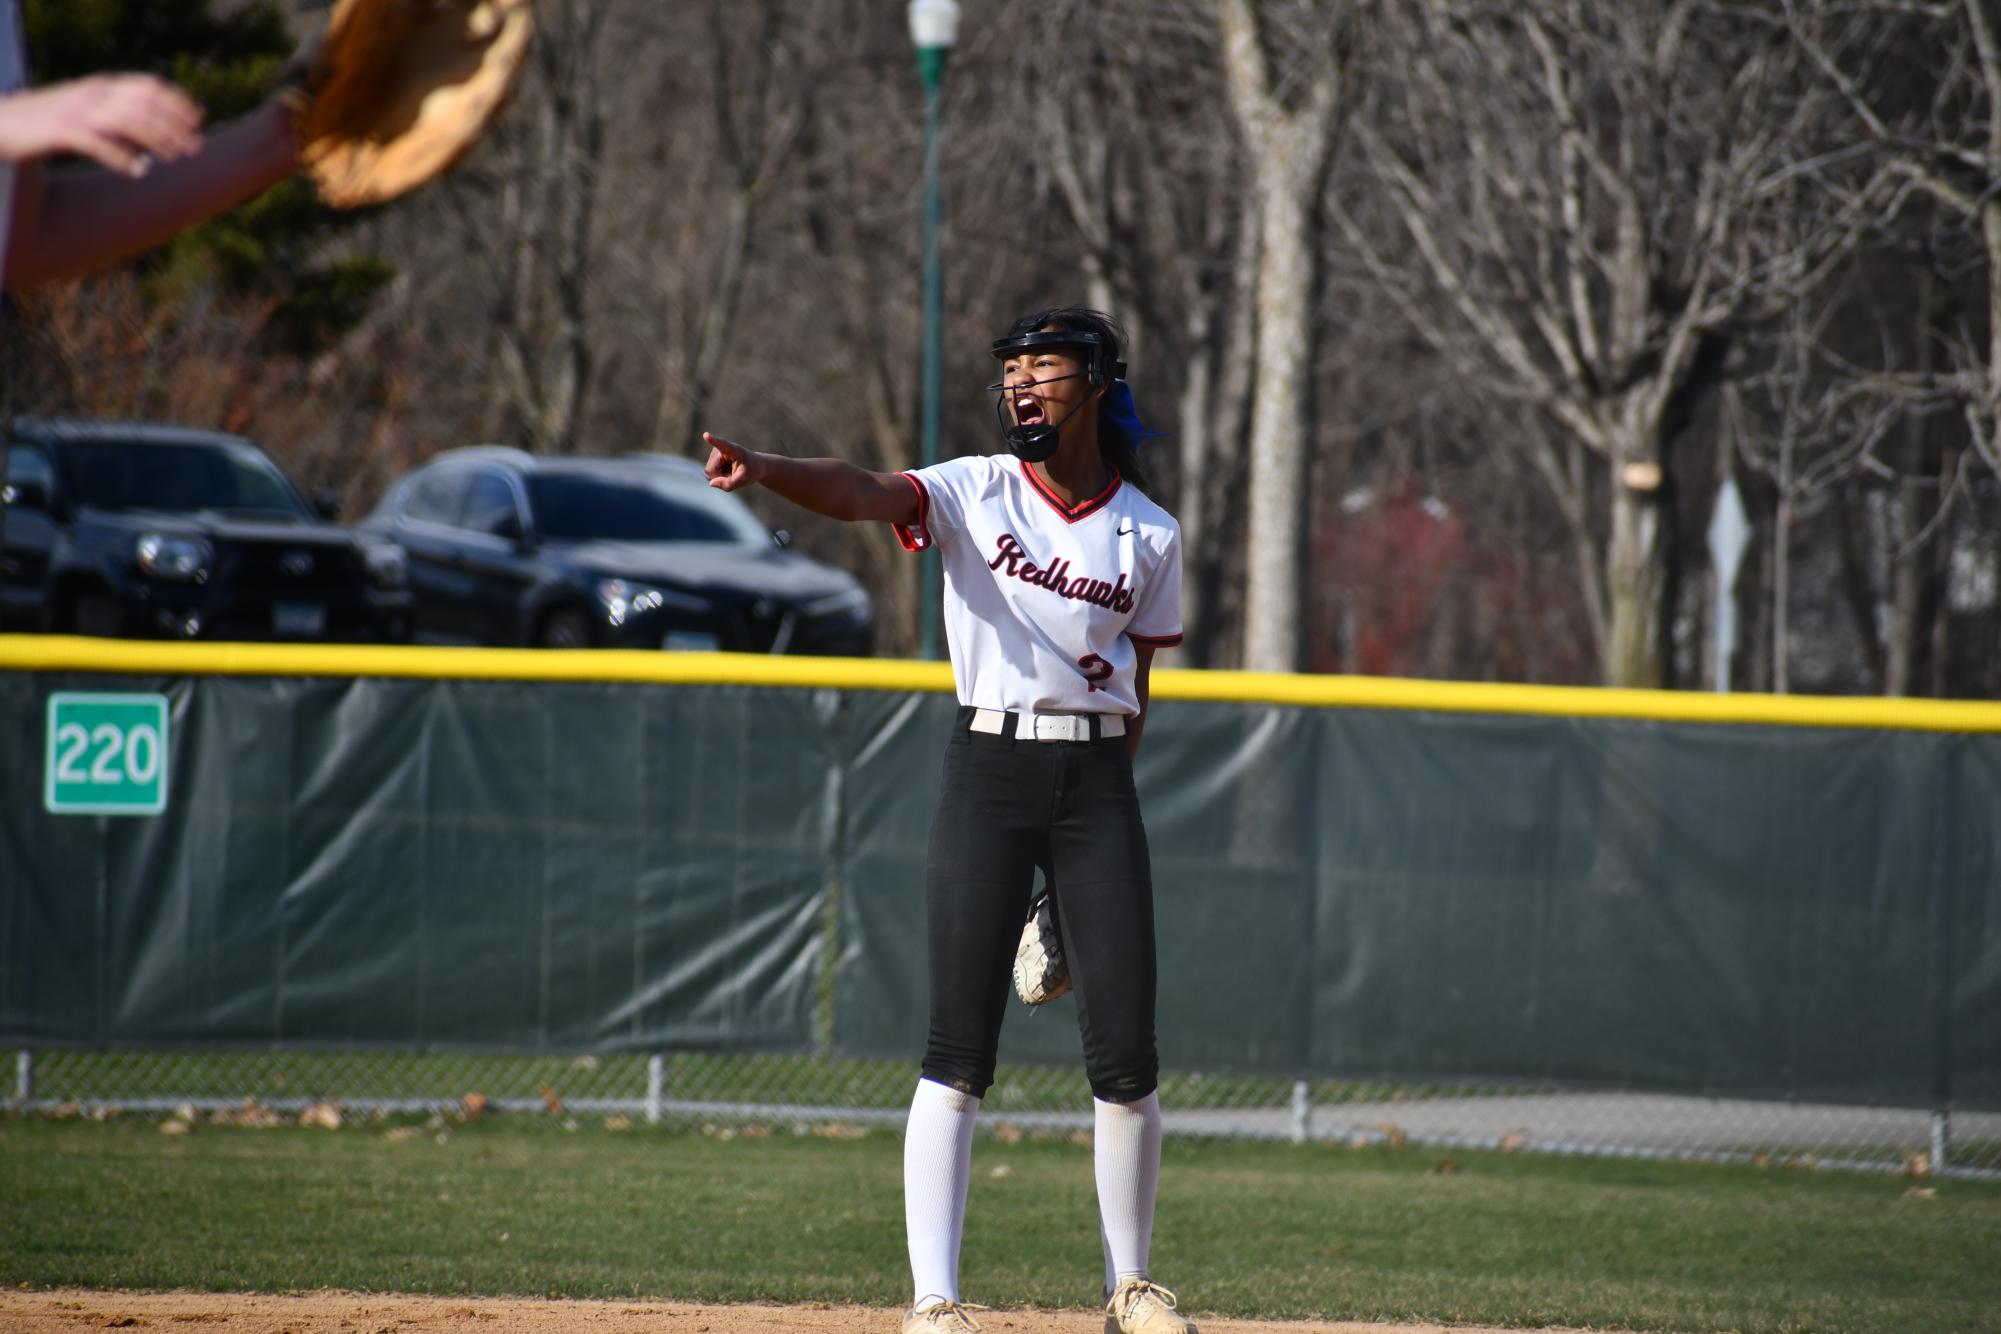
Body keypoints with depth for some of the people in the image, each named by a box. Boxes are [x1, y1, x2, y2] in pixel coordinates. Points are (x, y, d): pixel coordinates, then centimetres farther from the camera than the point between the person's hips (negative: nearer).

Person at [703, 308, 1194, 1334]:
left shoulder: (1148, 535, 7)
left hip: (1096, 776, 2)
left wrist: (1094, 821, 6)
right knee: (959, 1050, -8)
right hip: (988, 763, -2)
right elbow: (859, 492, -18)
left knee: (1125, 1056, -1)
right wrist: (762, 470, -38)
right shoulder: (977, 492, 0)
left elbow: (1135, 691, 13)